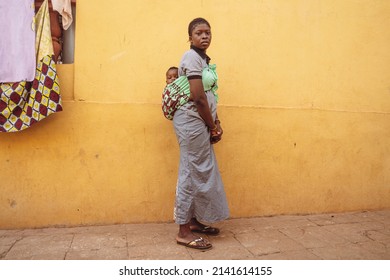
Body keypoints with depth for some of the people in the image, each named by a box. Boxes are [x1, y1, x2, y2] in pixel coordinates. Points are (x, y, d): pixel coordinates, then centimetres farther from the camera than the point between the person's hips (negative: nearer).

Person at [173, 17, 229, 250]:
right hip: (192, 123, -10)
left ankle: (195, 221, 28)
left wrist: (216, 123, 9)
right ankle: (184, 232, 7)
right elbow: (198, 98, -18)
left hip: (200, 123, 10)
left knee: (202, 173, 14)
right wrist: (213, 126, -9)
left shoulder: (203, 58, 19)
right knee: (191, 174, -5)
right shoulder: (192, 57, -11)